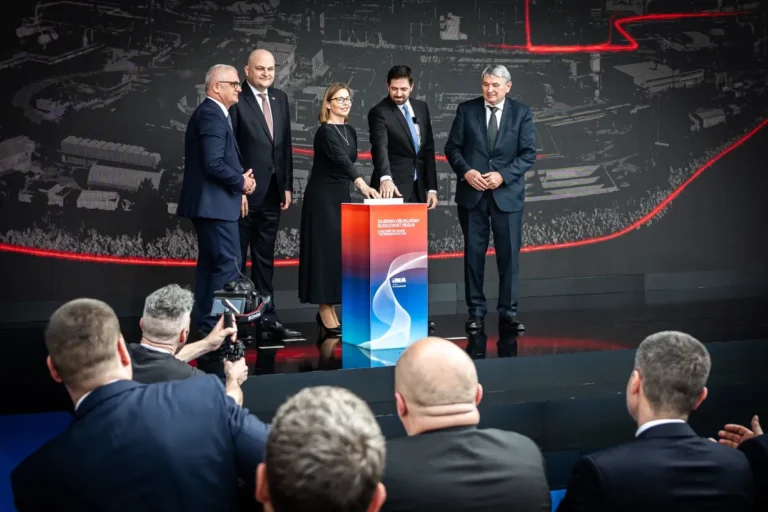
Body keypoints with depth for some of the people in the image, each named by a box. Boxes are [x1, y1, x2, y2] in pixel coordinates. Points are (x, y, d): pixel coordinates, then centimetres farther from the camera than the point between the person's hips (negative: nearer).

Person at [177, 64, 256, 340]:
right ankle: (216, 326, -7)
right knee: (228, 265, -9)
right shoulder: (213, 115, -16)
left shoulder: (208, 112, 17)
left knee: (210, 263, 14)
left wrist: (240, 177, 6)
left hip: (208, 203, 11)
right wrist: (241, 181, -10)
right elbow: (214, 164, -24)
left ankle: (205, 324, 20)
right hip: (215, 203, -11)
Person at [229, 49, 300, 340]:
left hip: (272, 193, 6)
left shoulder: (280, 98, 12)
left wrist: (287, 185, 9)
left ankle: (267, 316, 19)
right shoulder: (236, 100, -8)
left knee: (265, 258, 12)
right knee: (236, 259, 3)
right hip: (244, 193, -6)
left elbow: (285, 145, 14)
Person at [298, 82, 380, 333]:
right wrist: (361, 183, -46)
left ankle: (328, 310, 16)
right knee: (325, 250, -7)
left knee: (341, 250, 8)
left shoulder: (350, 132, 10)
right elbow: (340, 159, -32)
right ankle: (325, 313, -2)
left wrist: (354, 187, 17)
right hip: (322, 197, -8)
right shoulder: (325, 131, -16)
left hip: (342, 196, 8)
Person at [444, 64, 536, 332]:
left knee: (509, 253, 2)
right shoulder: (466, 109, 3)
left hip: (507, 193, 0)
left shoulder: (522, 113, 2)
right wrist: (466, 172, -14)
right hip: (472, 192, 1)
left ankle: (508, 311, 12)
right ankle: (476, 311, 14)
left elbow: (529, 153, -1)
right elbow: (452, 147, 3)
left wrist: (503, 175, -13)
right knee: (474, 253, 5)